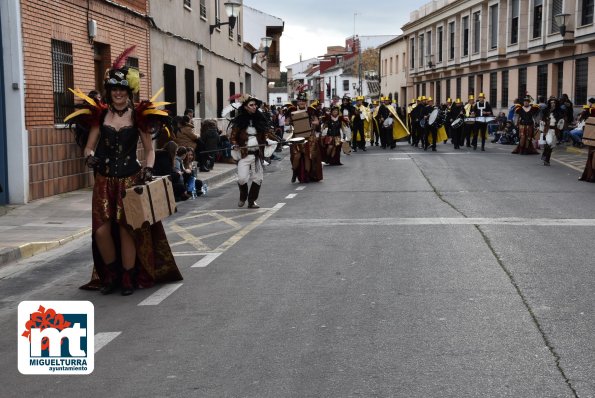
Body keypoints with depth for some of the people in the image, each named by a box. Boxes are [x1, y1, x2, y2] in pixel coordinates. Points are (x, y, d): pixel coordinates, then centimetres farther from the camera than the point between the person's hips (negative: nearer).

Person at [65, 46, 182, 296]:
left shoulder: (138, 116, 1)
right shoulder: (99, 115, 6)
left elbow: (149, 150, 5)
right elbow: (89, 146, 7)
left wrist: (148, 169, -12)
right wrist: (90, 156, -15)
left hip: (130, 180, -2)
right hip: (104, 181, 2)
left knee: (126, 228, -1)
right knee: (101, 230, -4)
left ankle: (129, 278, 15)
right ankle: (111, 274, 19)